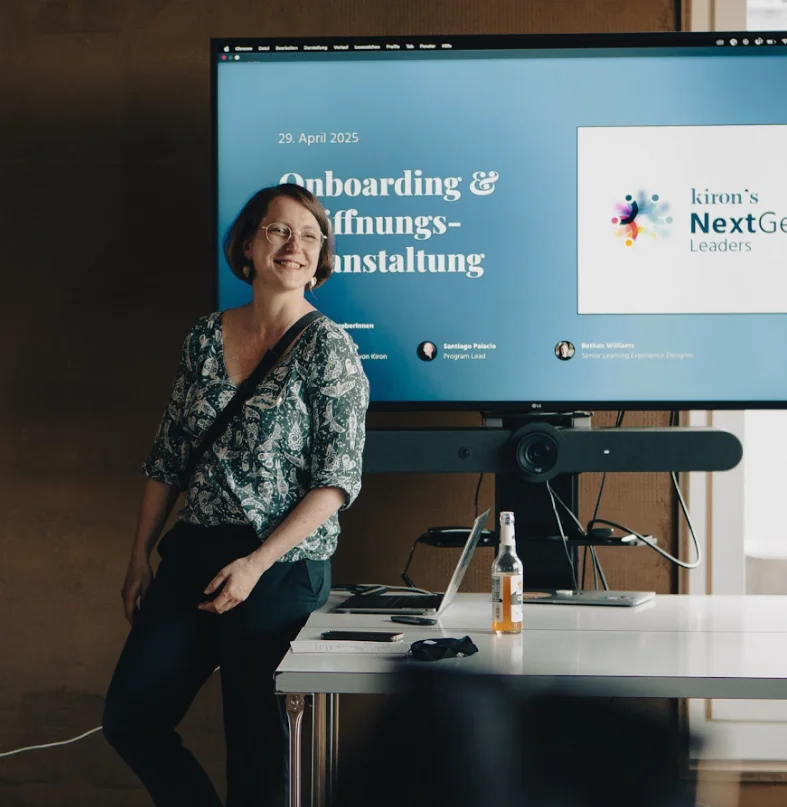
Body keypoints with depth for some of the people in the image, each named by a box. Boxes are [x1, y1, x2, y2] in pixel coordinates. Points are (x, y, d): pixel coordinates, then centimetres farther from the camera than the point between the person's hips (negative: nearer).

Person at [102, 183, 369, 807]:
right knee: (129, 718, 6)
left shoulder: (326, 347, -7)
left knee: (256, 740, 3)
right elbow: (169, 458, 14)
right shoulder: (207, 339, 8)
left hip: (283, 568, -5)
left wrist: (257, 564, -18)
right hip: (192, 558, 6)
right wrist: (141, 558, 12)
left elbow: (338, 479, -11)